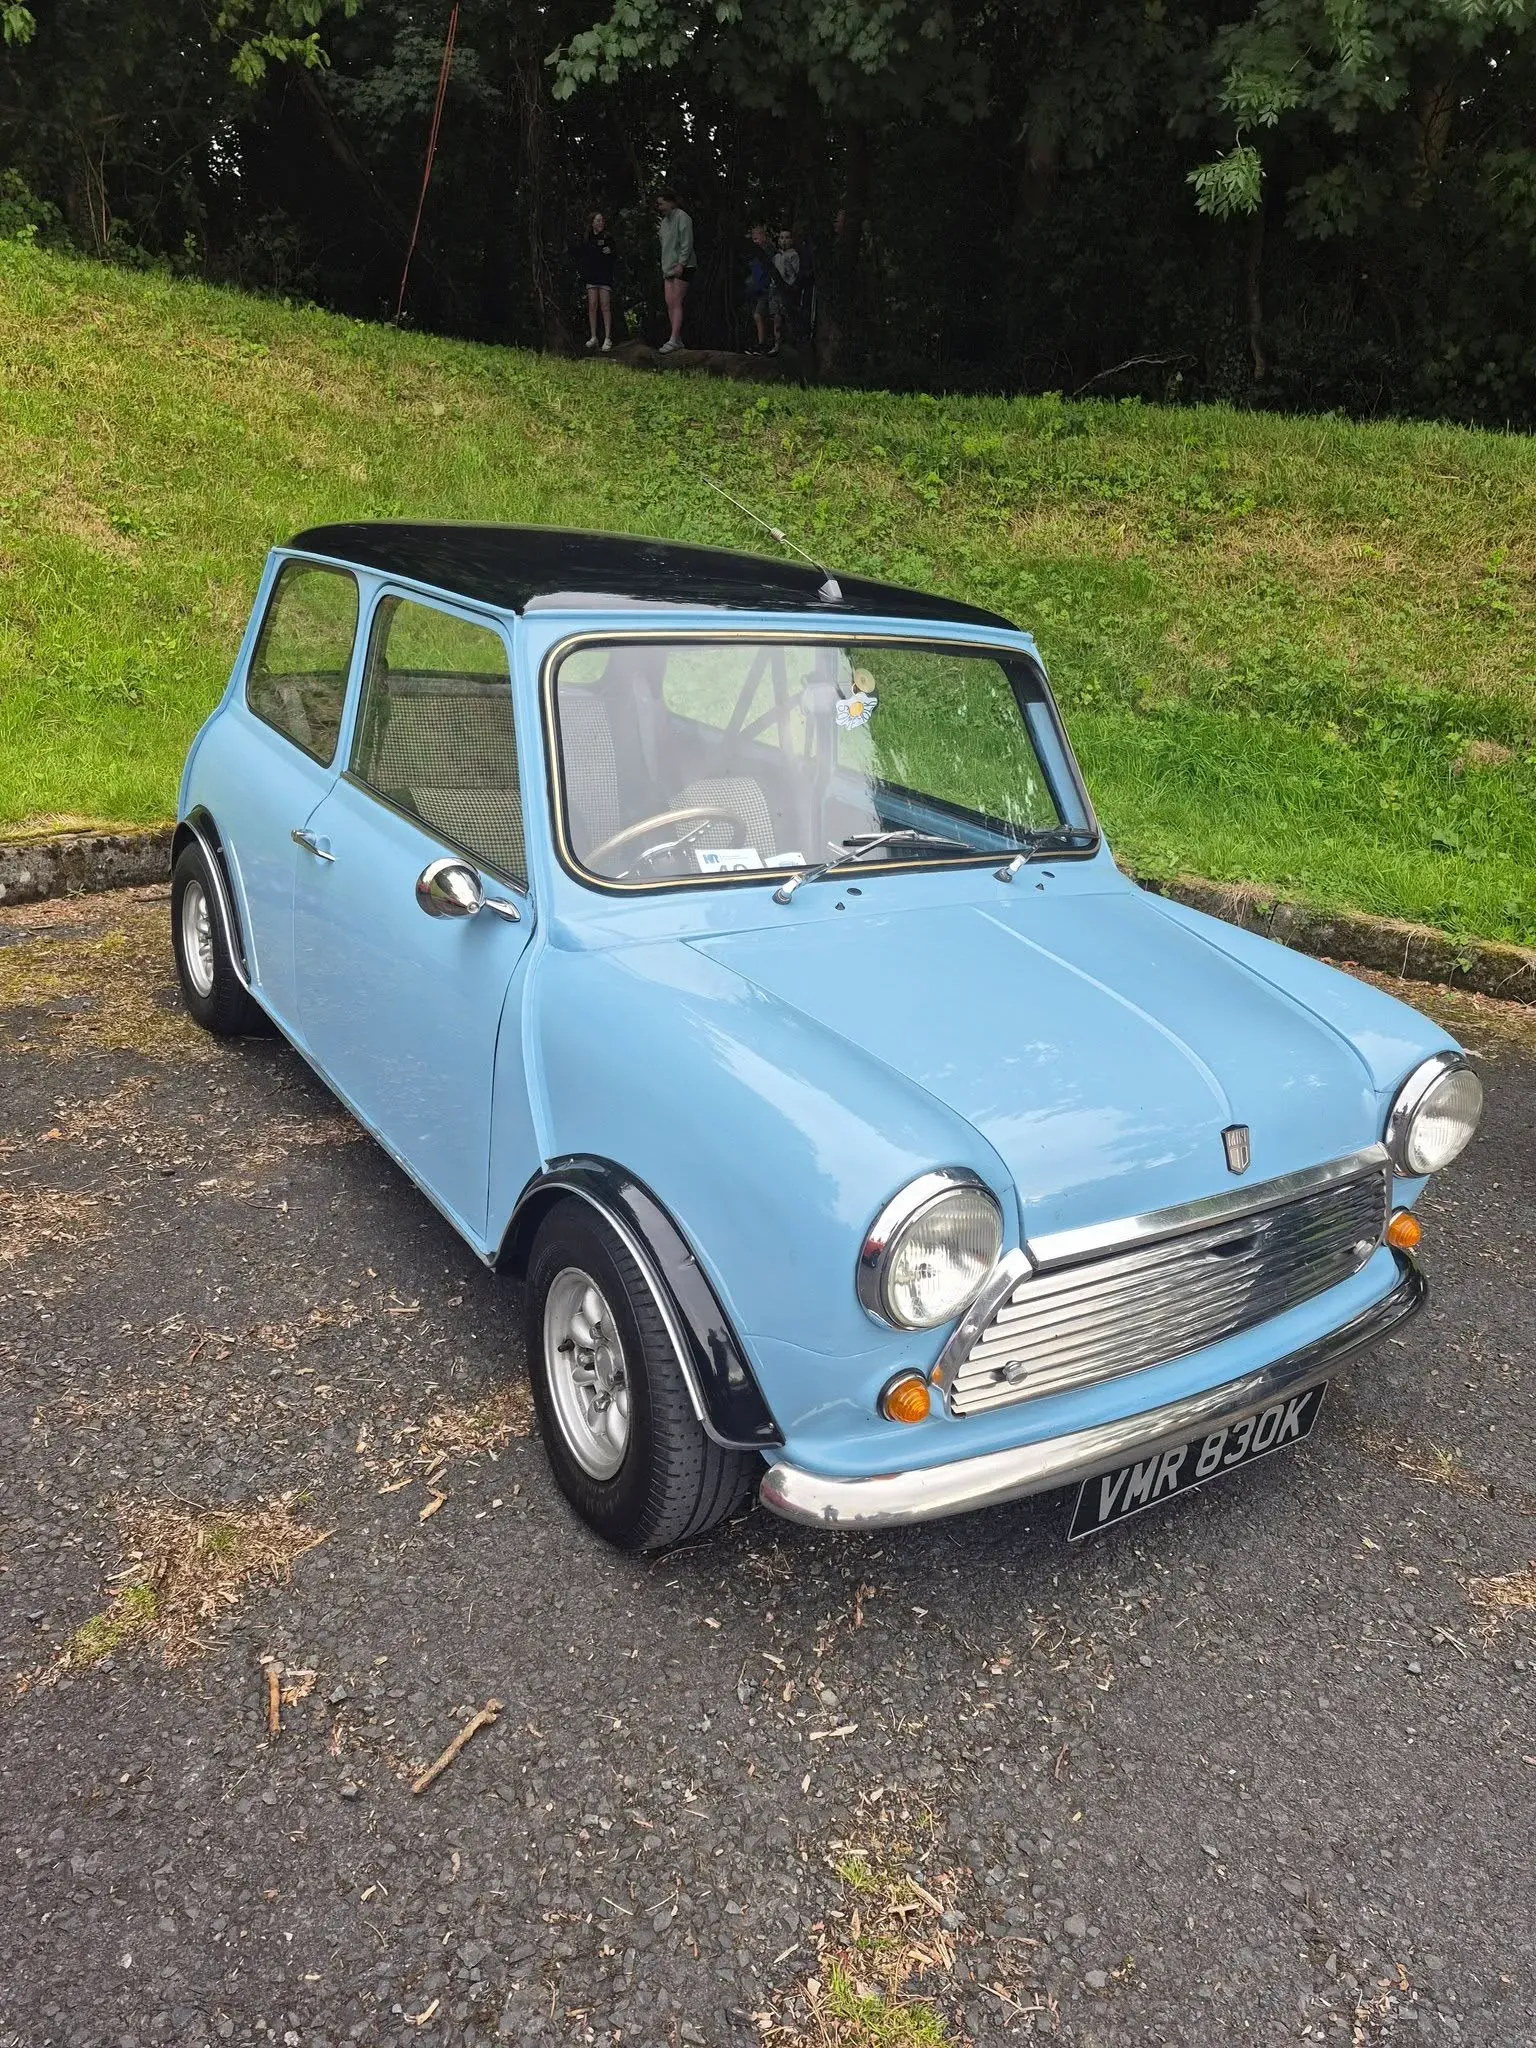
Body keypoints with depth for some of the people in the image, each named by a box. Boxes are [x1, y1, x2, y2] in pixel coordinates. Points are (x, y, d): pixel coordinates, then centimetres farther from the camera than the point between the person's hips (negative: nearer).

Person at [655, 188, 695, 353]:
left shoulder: (682, 217, -9)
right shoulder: (665, 220, 18)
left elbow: (687, 243, -15)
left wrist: (681, 264, -20)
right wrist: (664, 266, 17)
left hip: (682, 267, -9)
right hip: (669, 268, 9)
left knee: (676, 303, -12)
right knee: (670, 303, 4)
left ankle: (673, 340, -16)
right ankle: (678, 339, 7)